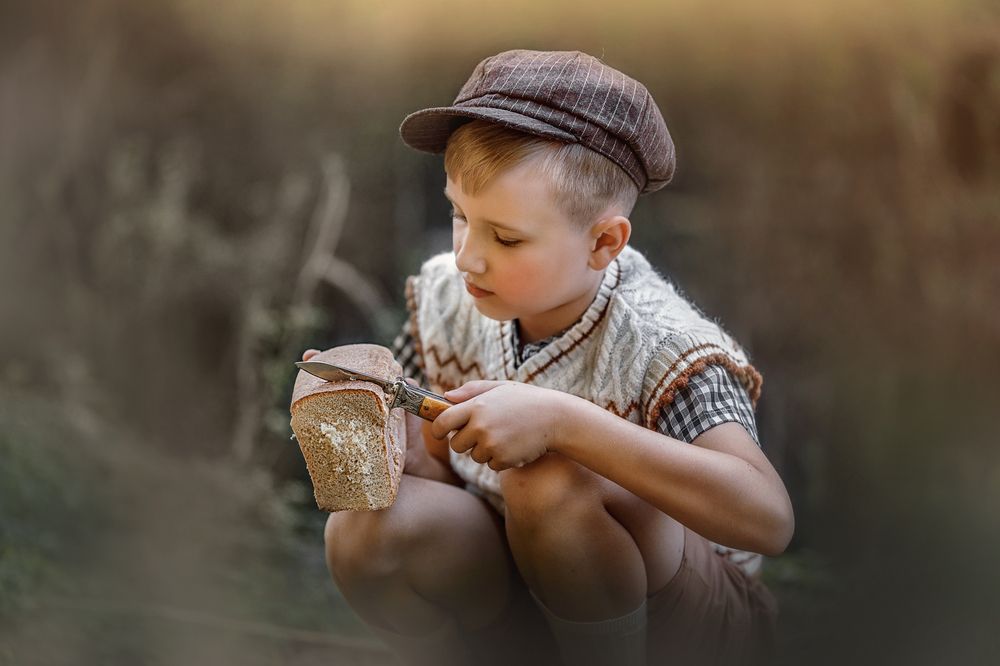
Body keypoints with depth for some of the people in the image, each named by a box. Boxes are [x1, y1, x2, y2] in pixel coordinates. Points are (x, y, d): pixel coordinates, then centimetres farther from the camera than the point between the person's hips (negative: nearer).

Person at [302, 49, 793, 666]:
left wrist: (560, 422, -43)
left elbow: (769, 518, -39)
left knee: (551, 480, -34)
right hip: (524, 603, 5)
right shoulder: (448, 297, -5)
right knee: (366, 528, -22)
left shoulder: (660, 345, -24)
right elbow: (435, 472, 3)